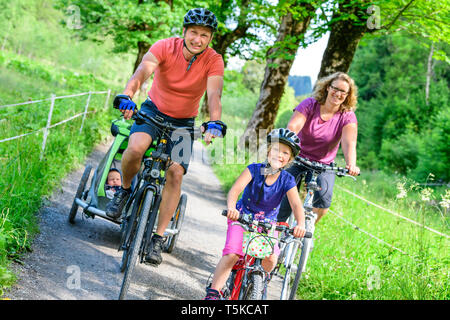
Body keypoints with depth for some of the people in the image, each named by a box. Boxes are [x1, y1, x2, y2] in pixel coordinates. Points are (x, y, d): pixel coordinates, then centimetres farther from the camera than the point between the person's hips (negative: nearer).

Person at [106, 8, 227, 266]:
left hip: (184, 122, 1)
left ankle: (158, 238, -4)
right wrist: (127, 96, -54)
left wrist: (215, 122, -51)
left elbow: (214, 95, -30)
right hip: (154, 110, -1)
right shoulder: (165, 47, -18)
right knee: (136, 148, -31)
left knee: (176, 173, -15)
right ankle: (125, 190, 1)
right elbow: (143, 71, -34)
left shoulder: (213, 61, -17)